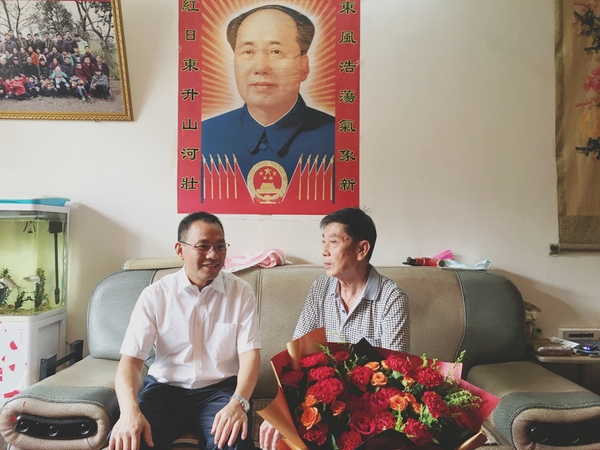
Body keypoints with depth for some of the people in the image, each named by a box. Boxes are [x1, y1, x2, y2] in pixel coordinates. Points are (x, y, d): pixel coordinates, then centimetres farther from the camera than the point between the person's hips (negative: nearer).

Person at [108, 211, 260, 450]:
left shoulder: (241, 292, -3)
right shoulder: (154, 295, -4)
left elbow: (249, 353, -8)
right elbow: (130, 359, -8)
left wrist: (238, 402, -27)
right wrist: (130, 410, -28)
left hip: (220, 389, -1)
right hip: (165, 387, 1)